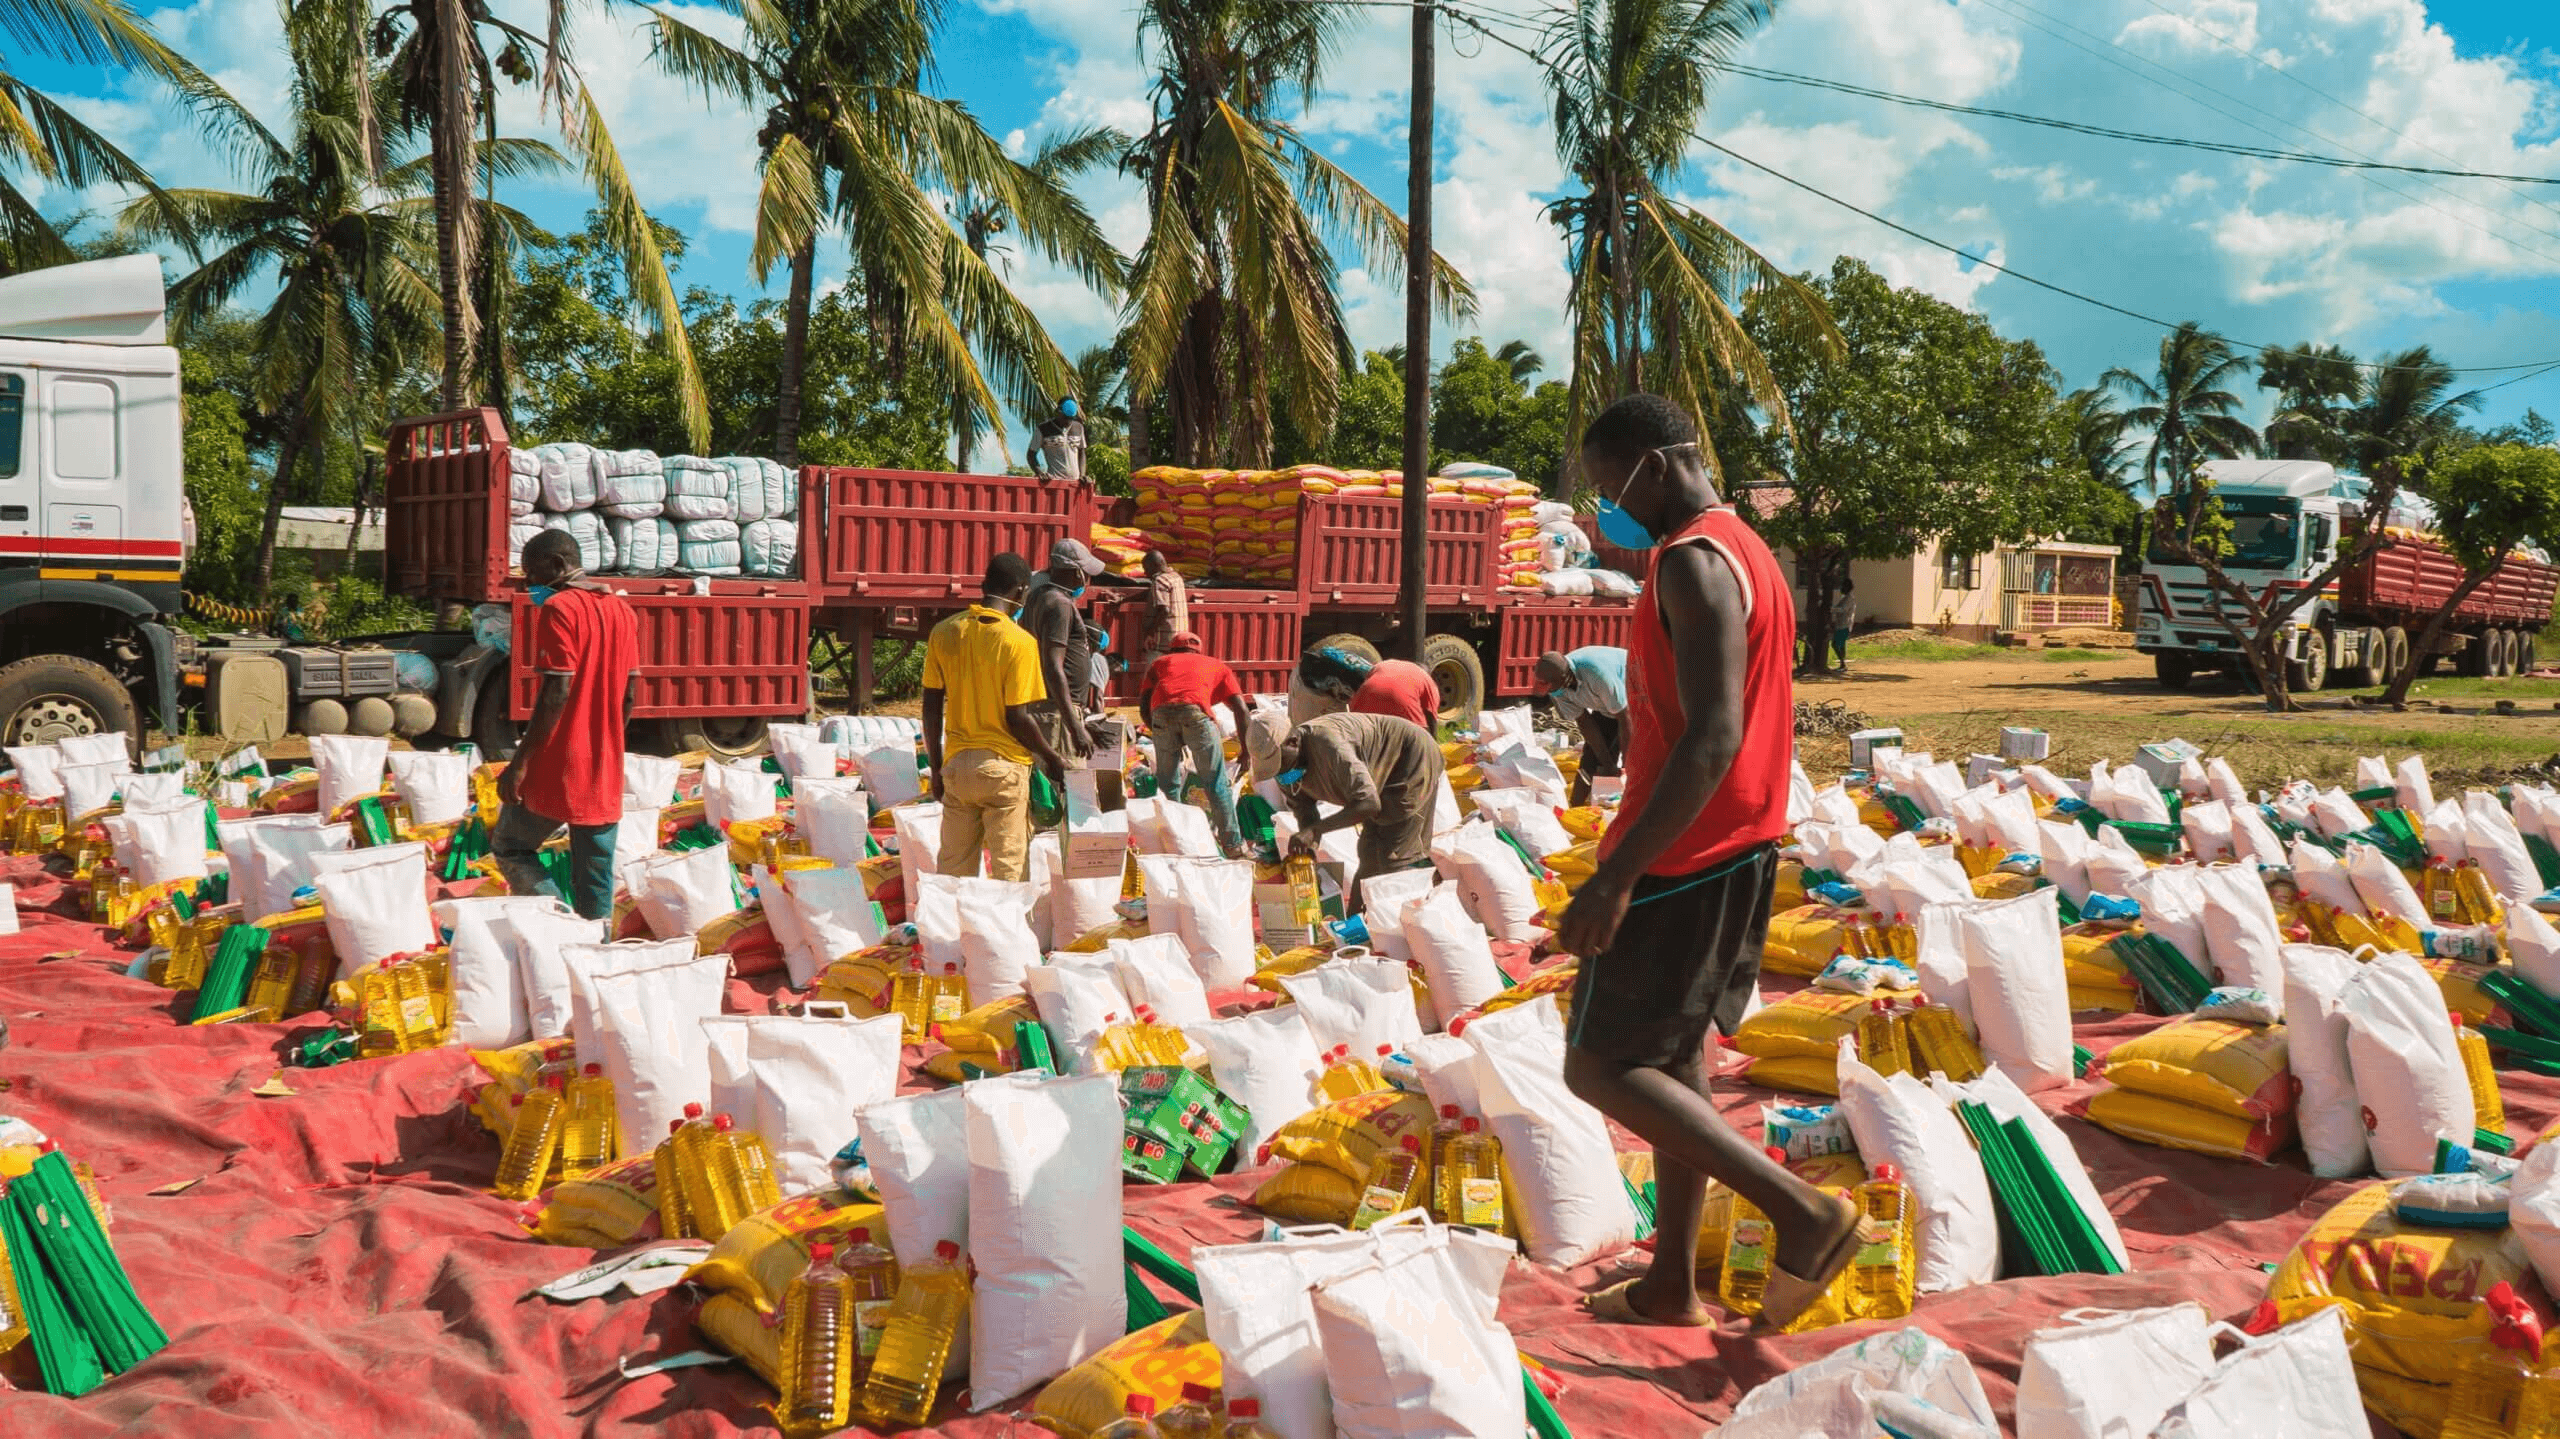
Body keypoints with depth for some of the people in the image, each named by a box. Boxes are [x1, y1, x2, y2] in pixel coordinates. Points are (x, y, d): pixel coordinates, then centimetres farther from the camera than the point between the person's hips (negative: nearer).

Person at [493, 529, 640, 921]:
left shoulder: (558, 609, -12)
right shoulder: (622, 609, 11)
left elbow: (556, 693, -18)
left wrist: (519, 763, -15)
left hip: (556, 770, -6)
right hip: (605, 772, 7)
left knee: (509, 847, 12)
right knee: (596, 881, 10)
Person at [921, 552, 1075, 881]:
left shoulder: (944, 632, 2)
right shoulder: (1018, 642, -12)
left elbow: (932, 708, 5)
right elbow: (1017, 718, -13)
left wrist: (936, 767, 13)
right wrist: (1054, 759, 1)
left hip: (956, 764, 5)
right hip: (1003, 766, -4)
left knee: (953, 868, 11)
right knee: (1009, 869, 2)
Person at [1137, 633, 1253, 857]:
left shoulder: (1160, 664, 38)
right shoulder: (1216, 665, 35)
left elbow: (1144, 705, 23)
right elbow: (1240, 710, 21)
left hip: (1161, 712, 1)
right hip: (1195, 710, -1)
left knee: (1167, 783, 17)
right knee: (1216, 783, 8)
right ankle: (1233, 844, 10)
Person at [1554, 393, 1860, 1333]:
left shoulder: (1693, 562, -18)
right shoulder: (1745, 551, 14)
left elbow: (1713, 735, -27)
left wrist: (1615, 876, -29)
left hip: (1681, 860, -10)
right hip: (1739, 850, 10)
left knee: (1599, 1064, -3)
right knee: (1670, 1057, 16)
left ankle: (1801, 1210, -6)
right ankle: (1672, 1286, 24)